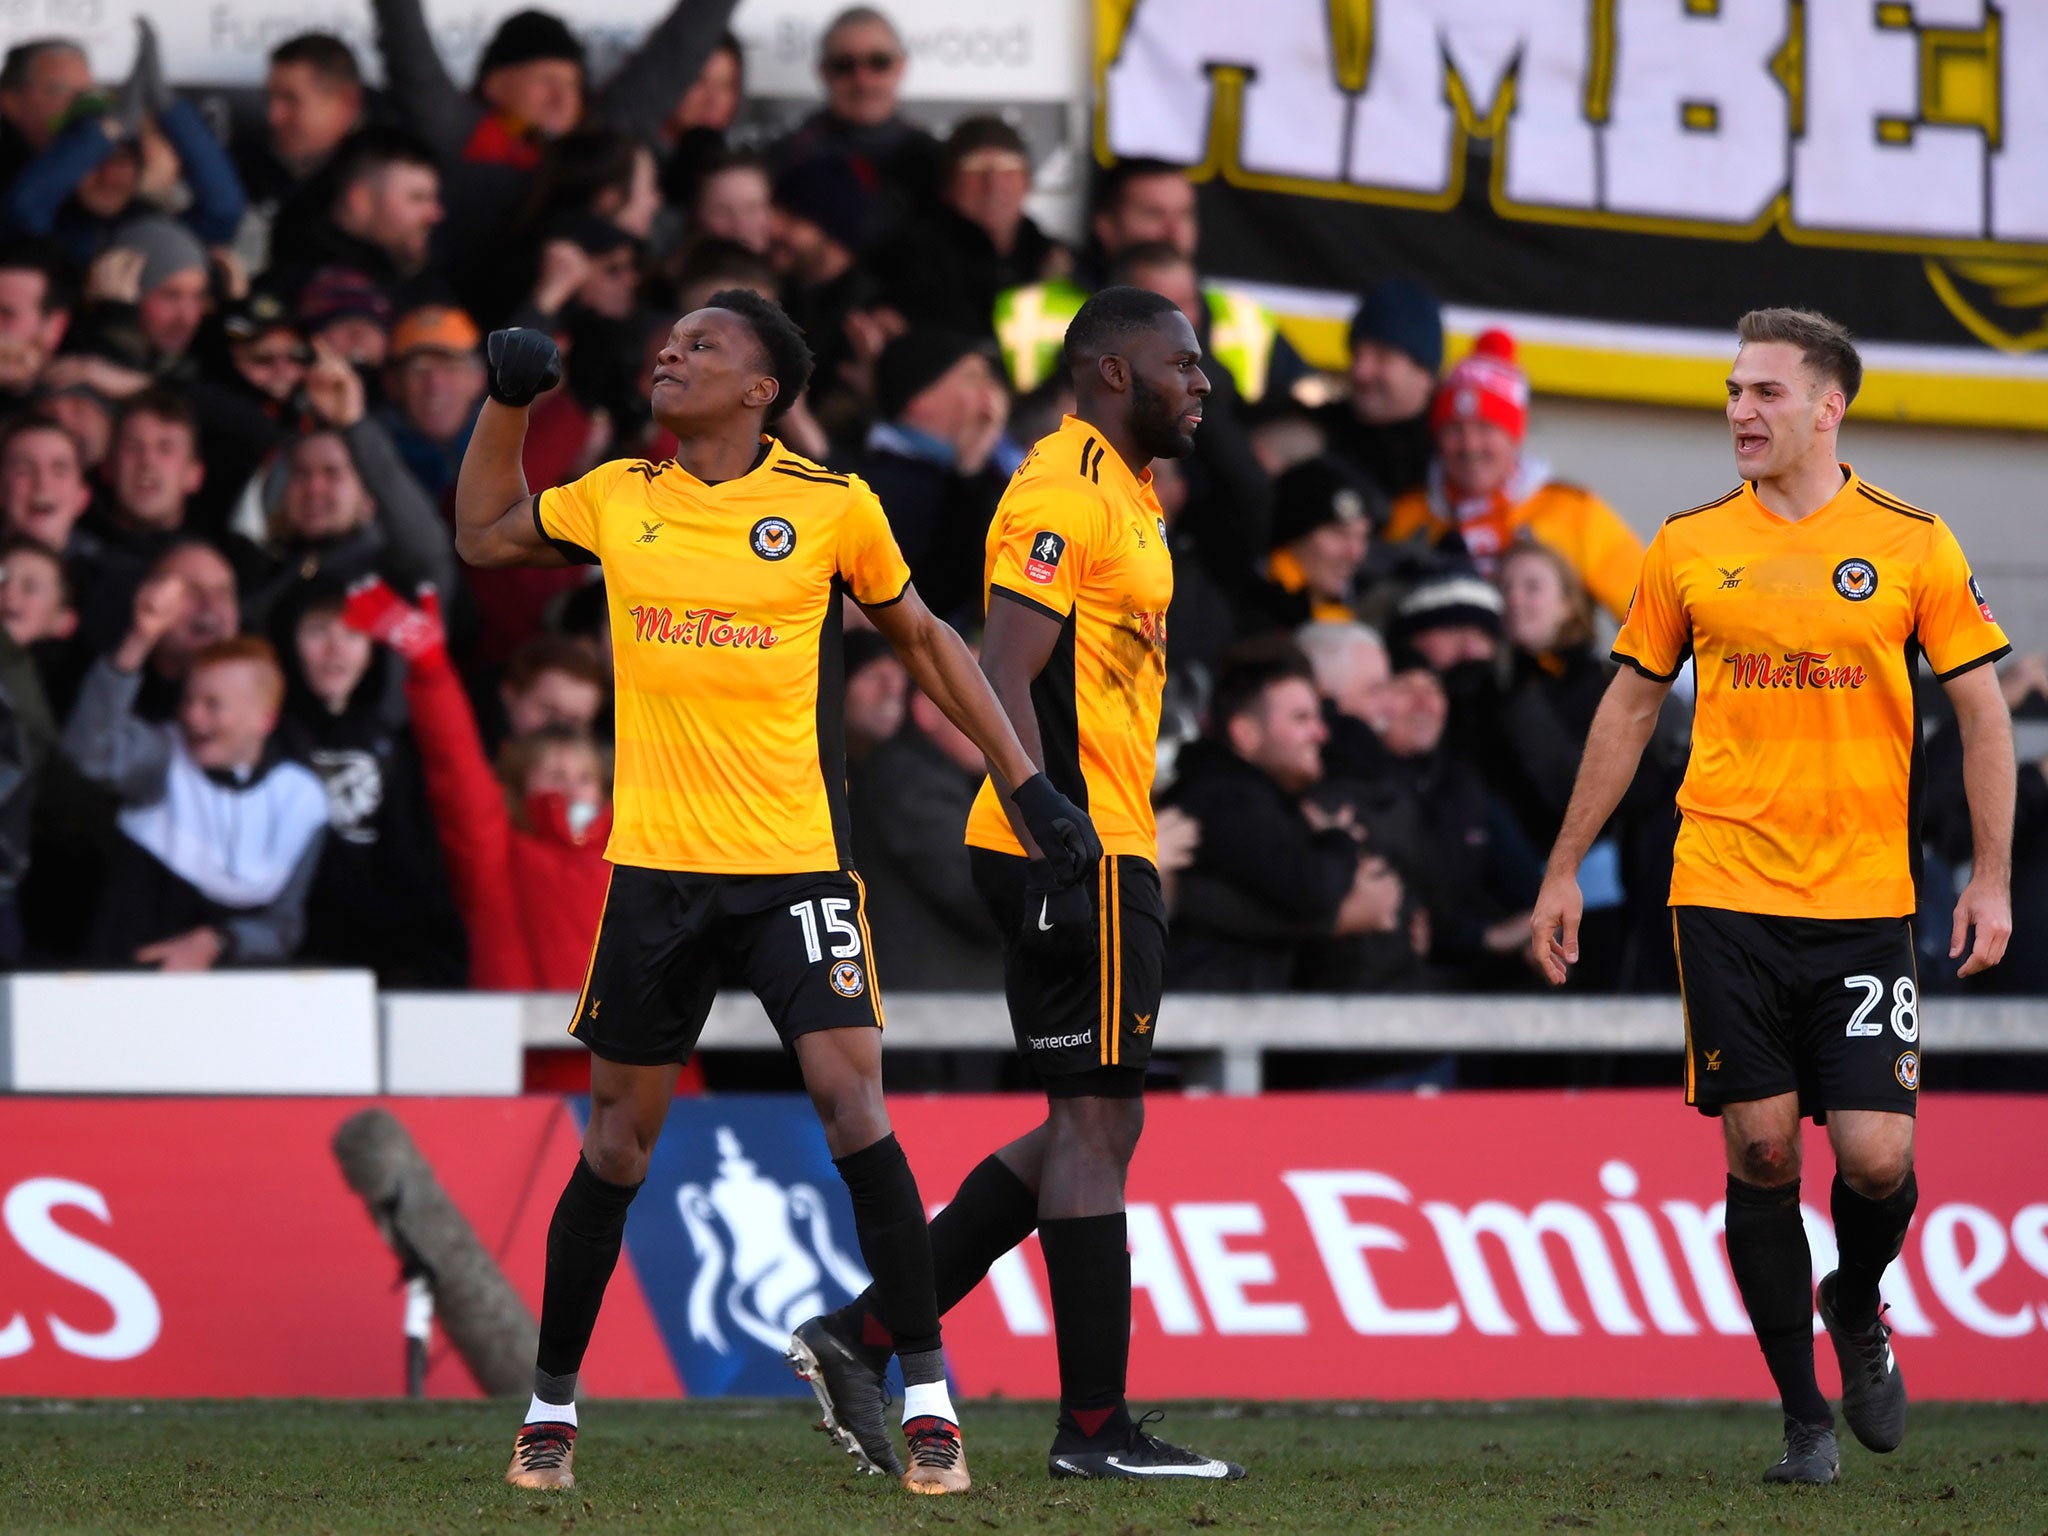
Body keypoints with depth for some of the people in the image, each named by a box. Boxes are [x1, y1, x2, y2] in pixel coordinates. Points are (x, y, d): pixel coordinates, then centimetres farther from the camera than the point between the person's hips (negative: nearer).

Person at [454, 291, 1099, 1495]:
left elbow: (925, 640, 12)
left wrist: (1028, 780, 10)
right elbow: (484, 533, 25)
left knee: (853, 1101, -14)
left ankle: (928, 1391, -6)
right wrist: (509, 398, 13)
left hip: (797, 859, -2)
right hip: (656, 861, 2)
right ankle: (553, 1402, 19)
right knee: (619, 1137, 7)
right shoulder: (617, 499, 7)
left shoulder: (831, 507, -1)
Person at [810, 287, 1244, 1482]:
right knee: (1098, 1123, -6)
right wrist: (1053, 860, -25)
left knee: (1093, 1124, 13)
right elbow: (1006, 683, -19)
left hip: (1105, 853, 10)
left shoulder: (1125, 493, 19)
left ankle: (863, 1332, 15)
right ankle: (1095, 1427, -2)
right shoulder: (1064, 492, -13)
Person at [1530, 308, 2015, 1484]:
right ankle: (1804, 1414, 8)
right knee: (1762, 1148, -2)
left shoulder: (1911, 545, 1)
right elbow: (1631, 709, 14)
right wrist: (1565, 870, 12)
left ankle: (1858, 1309, 25)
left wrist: (1991, 879, -5)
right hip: (1725, 894, 1)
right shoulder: (1690, 548, 6)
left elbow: (1984, 713, 4)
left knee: (1876, 1155, -8)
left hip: (1866, 900, -1)